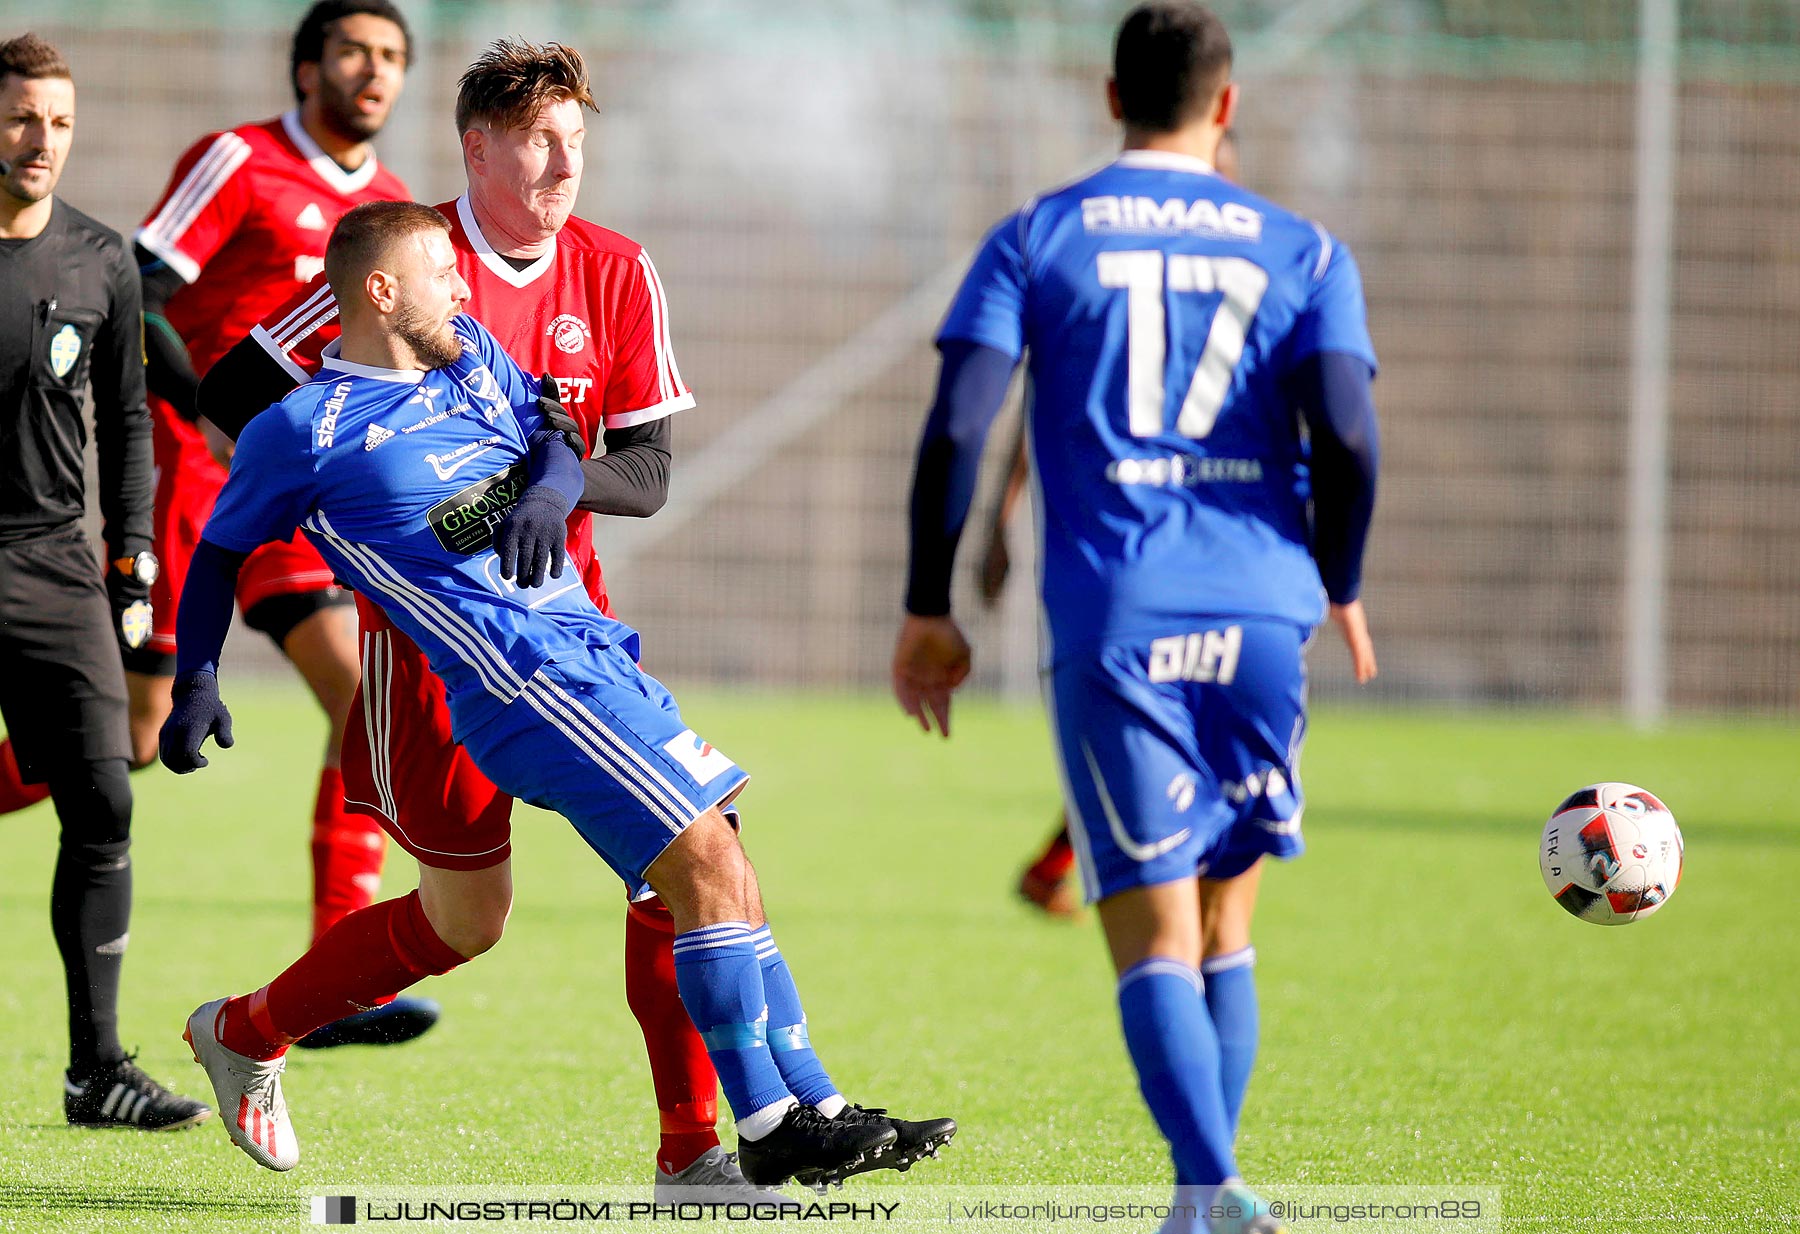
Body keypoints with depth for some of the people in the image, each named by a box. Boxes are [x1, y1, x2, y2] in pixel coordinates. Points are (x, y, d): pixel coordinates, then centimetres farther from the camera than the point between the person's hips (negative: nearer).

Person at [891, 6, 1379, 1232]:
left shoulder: (1037, 240, 8)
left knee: (1153, 936, -4)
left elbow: (955, 432, -2)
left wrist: (928, 610, 7)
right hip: (1258, 619, 1)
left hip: (1110, 625, -1)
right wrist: (1339, 587, 12)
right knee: (1225, 925, 16)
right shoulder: (1303, 253, 9)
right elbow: (1348, 438, -4)